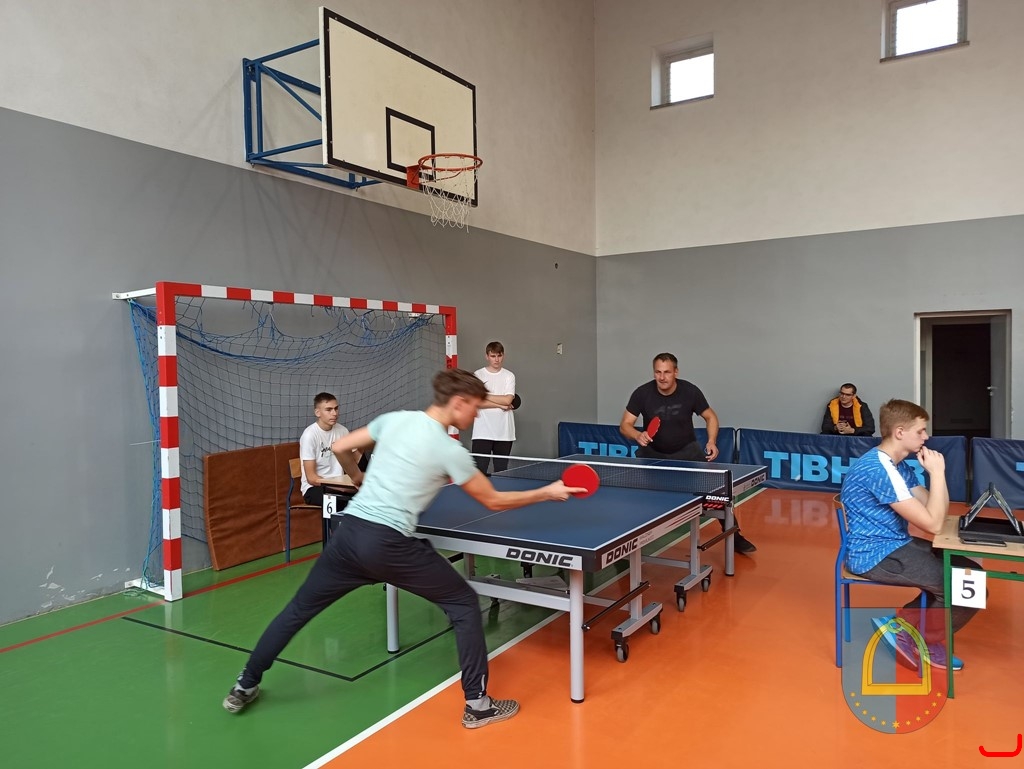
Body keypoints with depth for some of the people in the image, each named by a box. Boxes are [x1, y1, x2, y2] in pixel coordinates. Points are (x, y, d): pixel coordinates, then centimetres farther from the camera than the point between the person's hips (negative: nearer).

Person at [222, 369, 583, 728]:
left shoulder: (394, 419, 9)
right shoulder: (450, 450, -6)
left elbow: (339, 448, 16)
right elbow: (494, 501, 1)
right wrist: (548, 493, 11)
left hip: (349, 530, 6)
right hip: (389, 544, -6)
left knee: (299, 609, 24)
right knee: (464, 604, 9)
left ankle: (244, 687, 35)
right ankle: (477, 704, 13)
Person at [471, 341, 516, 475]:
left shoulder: (509, 376, 7)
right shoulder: (478, 375, 3)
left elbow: (507, 400, -8)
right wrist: (500, 405, -9)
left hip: (504, 432, 2)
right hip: (483, 432, -1)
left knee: (502, 471, 6)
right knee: (479, 470, -7)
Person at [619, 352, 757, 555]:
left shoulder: (690, 391, -19)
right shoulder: (642, 393, -21)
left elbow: (710, 417, -4)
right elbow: (625, 425, -17)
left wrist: (712, 441, -21)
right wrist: (638, 435, -39)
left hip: (686, 450, 0)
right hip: (654, 452, 0)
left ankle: (734, 536, 12)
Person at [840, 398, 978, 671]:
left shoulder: (899, 466, 9)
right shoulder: (879, 469, -24)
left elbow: (937, 512, 7)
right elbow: (933, 524, -23)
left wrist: (936, 472, -5)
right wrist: (937, 472, -17)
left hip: (895, 547, 10)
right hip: (876, 556, -10)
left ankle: (905, 623, 13)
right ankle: (916, 641, 10)